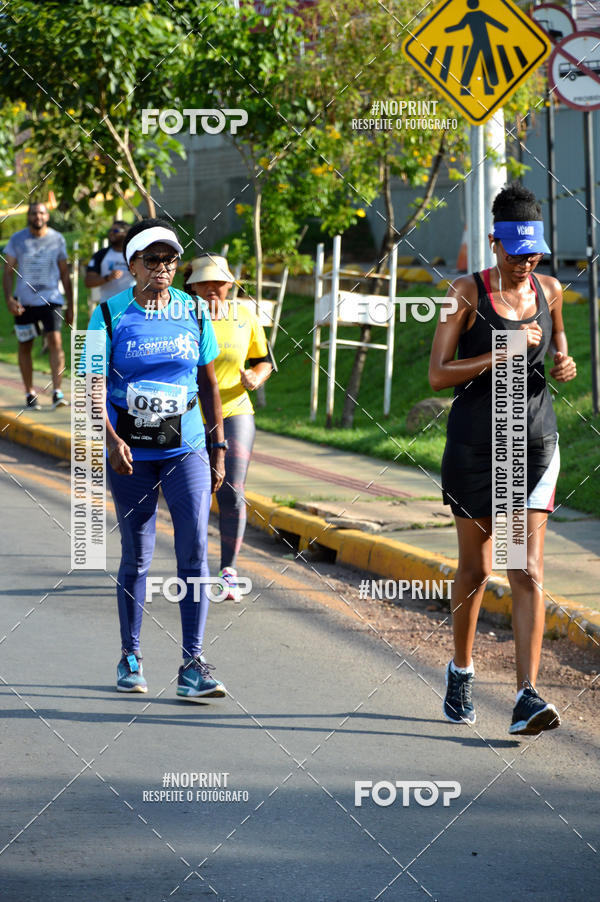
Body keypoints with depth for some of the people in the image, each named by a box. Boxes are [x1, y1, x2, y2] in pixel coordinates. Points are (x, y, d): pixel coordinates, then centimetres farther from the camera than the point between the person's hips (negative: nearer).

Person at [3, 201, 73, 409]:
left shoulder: (57, 239, 6)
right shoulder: (17, 240, 3)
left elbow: (64, 273, 12)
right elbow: (8, 271, 4)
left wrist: (70, 306, 11)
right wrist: (9, 298, -12)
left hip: (51, 299, -1)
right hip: (24, 302, 1)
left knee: (55, 341, -16)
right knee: (25, 346, 6)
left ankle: (57, 392, -18)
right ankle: (30, 393, 18)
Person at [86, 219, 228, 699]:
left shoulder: (194, 313, 4)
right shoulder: (110, 316, -4)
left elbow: (209, 384, 10)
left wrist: (219, 448, 8)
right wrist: (112, 439, -21)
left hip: (186, 448, 1)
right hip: (130, 454, -1)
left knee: (195, 550, -9)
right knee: (136, 556, 6)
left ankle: (194, 664, -8)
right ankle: (130, 656, 22)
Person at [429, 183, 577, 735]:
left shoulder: (550, 291, 5)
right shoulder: (468, 293, -7)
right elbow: (438, 375, -11)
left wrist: (564, 365, 0)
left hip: (535, 444, 2)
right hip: (476, 442, -2)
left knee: (528, 572, -9)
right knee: (475, 568, 11)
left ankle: (527, 696, -15)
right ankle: (461, 670, 34)